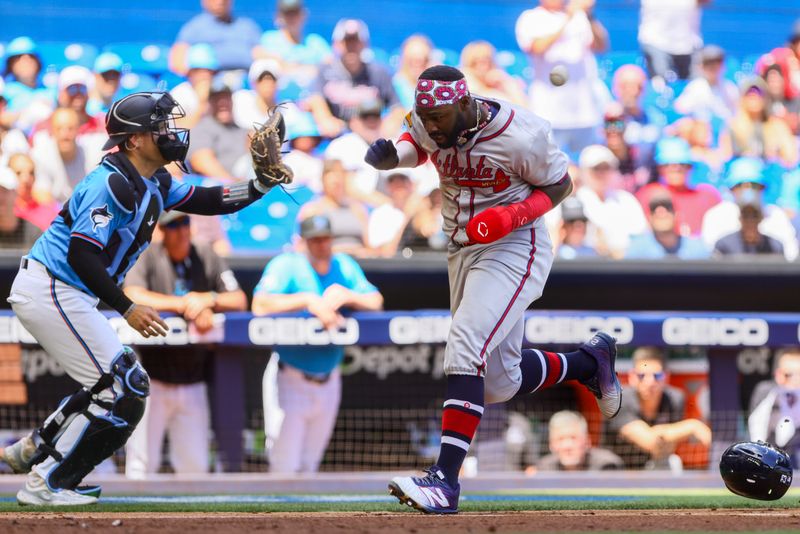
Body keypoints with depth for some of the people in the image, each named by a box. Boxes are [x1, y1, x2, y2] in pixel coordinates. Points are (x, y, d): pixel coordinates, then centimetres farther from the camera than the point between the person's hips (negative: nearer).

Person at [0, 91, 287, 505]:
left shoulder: (154, 184, 10)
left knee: (114, 383, 18)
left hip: (66, 295, 10)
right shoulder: (112, 183, -20)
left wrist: (261, 184, 1)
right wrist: (127, 309, -28)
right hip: (50, 292, -10)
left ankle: (33, 451, 26)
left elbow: (207, 202, 17)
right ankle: (45, 483, -6)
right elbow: (79, 254, -26)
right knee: (122, 389, -9)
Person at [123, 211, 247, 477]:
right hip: (152, 381, -4)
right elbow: (132, 297, -23)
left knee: (195, 465, 6)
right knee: (142, 464, -6)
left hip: (193, 383, 4)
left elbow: (239, 300, 2)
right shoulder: (147, 258, -5)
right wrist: (185, 305, -27)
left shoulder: (206, 256, 6)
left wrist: (209, 300, -18)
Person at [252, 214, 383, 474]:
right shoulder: (286, 265, -11)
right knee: (285, 469, -8)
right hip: (291, 382, -5)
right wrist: (308, 301, -31)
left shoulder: (344, 266, 5)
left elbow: (376, 301, -5)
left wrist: (347, 296, -23)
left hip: (329, 382, 5)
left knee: (309, 467, 13)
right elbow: (260, 305, -27)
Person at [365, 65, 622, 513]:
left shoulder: (520, 136, -23)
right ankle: (590, 361, 40)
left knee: (466, 350, -26)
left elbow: (559, 185, -9)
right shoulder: (430, 125, -7)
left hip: (513, 250, -8)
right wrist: (394, 154, -7)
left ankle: (446, 480, -29)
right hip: (463, 252, 8)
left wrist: (512, 215, -26)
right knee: (500, 383, 13)